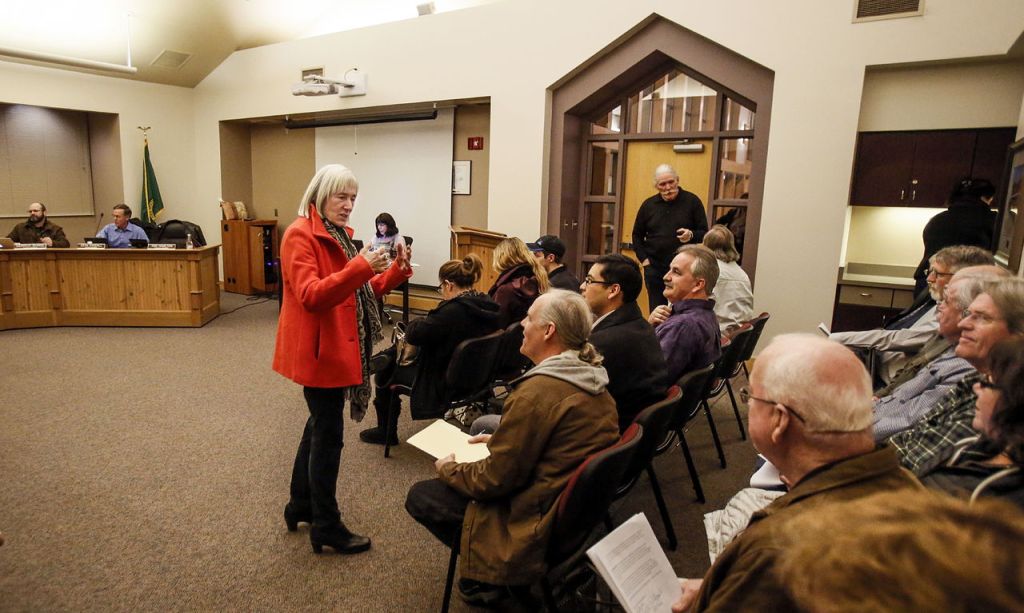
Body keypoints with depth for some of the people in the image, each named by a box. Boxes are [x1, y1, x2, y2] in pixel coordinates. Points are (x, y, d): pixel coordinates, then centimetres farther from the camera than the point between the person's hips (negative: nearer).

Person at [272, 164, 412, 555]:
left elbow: (360, 290, 12)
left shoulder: (339, 235, 13)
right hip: (318, 351, -10)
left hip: (337, 349, 10)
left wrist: (396, 271, -4)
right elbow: (311, 296, -25)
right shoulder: (300, 234, -15)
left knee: (319, 426, 19)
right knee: (328, 435, -1)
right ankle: (326, 527, 13)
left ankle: (300, 506, 36)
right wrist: (359, 268, -35)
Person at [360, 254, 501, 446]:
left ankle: (386, 431, 27)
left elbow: (412, 334, -22)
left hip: (443, 384, -9)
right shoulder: (488, 305, -5)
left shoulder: (452, 310, -29)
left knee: (385, 367, 12)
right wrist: (431, 321, 6)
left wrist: (423, 320, -1)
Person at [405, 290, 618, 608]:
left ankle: (495, 577, 7)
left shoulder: (537, 391, -27)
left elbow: (496, 478, -20)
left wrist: (449, 469, -2)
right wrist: (501, 439, 15)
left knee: (419, 497, 2)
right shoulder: (592, 378, 0)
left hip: (541, 519, -9)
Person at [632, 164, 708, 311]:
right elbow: (637, 235, 16)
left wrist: (691, 235, -21)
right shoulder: (648, 204, 7)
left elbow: (704, 233, 1)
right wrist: (644, 259, 5)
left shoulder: (692, 201, -1)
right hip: (654, 268, 3)